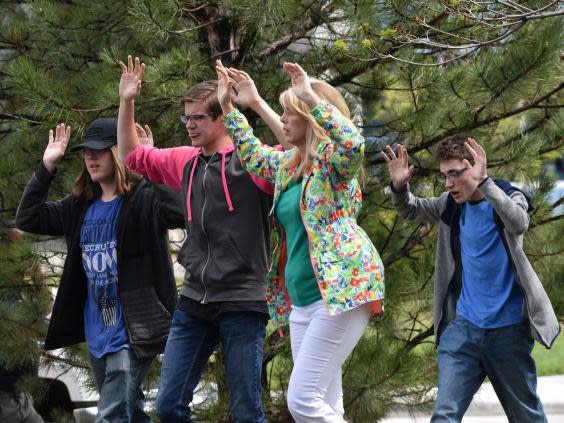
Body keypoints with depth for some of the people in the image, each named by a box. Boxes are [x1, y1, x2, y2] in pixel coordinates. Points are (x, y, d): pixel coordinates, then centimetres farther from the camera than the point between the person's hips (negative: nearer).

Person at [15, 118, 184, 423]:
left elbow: (187, 210, -29)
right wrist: (47, 167, 7)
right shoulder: (80, 206, 10)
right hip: (96, 333, 8)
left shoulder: (145, 198, -11)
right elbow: (27, 218, 14)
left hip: (132, 330, -8)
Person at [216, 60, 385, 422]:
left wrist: (313, 97, -25)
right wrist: (228, 106, 31)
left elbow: (353, 143, -29)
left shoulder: (334, 159, -5)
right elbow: (252, 153, 37)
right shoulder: (288, 163, 18)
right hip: (302, 299, 9)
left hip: (342, 291, -9)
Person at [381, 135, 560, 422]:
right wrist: (399, 186, -3)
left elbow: (518, 223, -31)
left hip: (508, 328, -3)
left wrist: (483, 182, -41)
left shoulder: (509, 197, -8)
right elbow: (409, 210, 20)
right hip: (464, 325, 3)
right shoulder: (452, 204, 5)